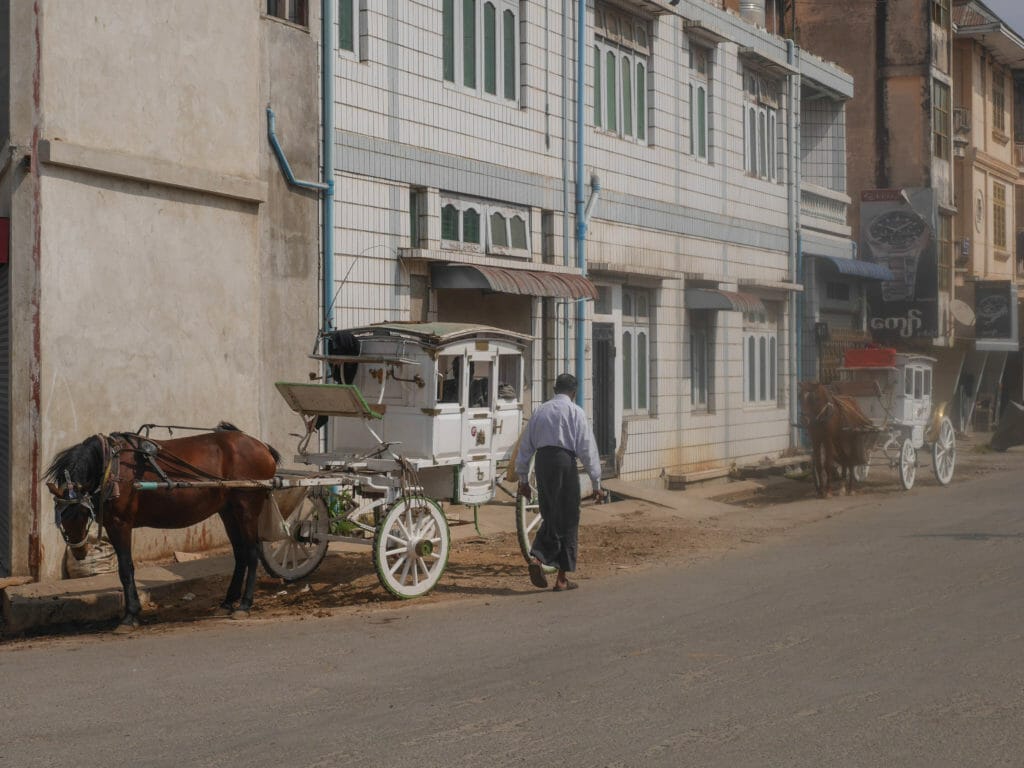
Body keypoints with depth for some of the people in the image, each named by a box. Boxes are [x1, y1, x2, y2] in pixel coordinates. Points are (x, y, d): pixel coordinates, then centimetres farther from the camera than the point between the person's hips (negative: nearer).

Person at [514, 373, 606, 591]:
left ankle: (537, 557, -8)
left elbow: (525, 446, 17)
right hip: (564, 461, -4)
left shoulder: (539, 411, 14)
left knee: (549, 517, 16)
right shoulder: (575, 412, 0)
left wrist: (523, 479, 24)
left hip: (542, 461, 5)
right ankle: (562, 578, 7)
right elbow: (588, 449, -4)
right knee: (568, 520, 4)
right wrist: (596, 483, -1)